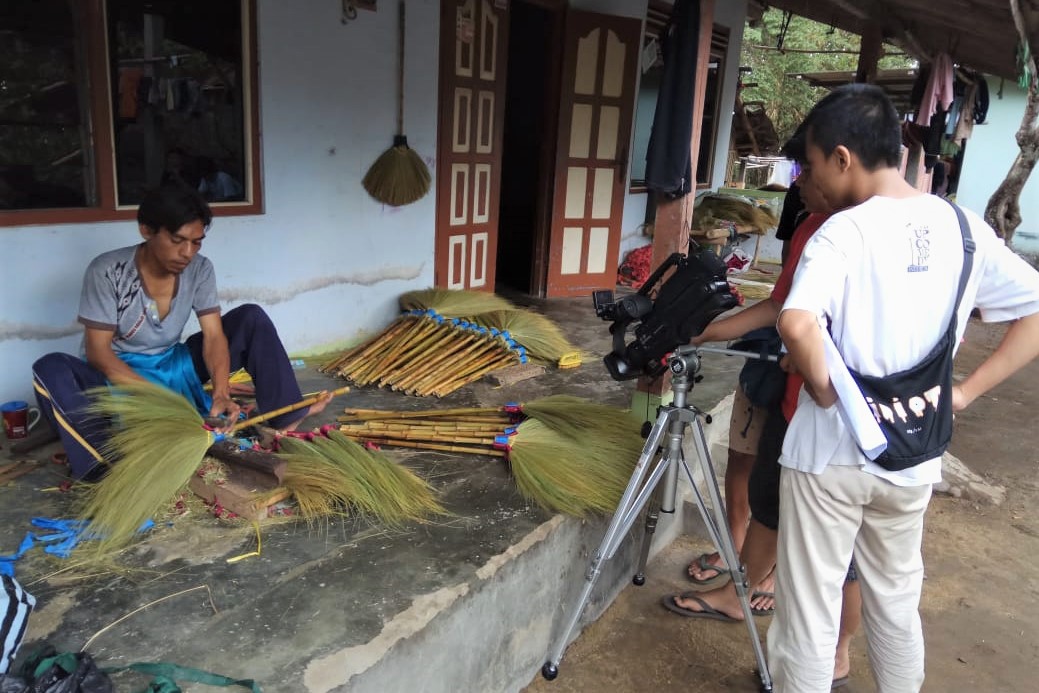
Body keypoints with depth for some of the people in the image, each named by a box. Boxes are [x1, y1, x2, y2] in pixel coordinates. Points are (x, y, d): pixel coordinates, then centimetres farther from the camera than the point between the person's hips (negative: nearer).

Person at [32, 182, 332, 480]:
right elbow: (97, 351, -21)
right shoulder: (107, 271, -20)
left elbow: (214, 335, -13)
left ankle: (286, 417, -15)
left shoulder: (199, 269, -9)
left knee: (251, 317, -11)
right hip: (119, 376, -3)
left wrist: (221, 393, -31)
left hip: (173, 367, 4)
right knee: (50, 369, -34)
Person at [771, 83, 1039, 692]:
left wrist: (826, 393, -17)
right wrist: (963, 393, 2)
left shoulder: (843, 232, -17)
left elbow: (797, 324, -34)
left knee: (809, 610, 10)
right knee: (897, 600, 24)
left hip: (831, 453, -5)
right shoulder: (964, 228, 1)